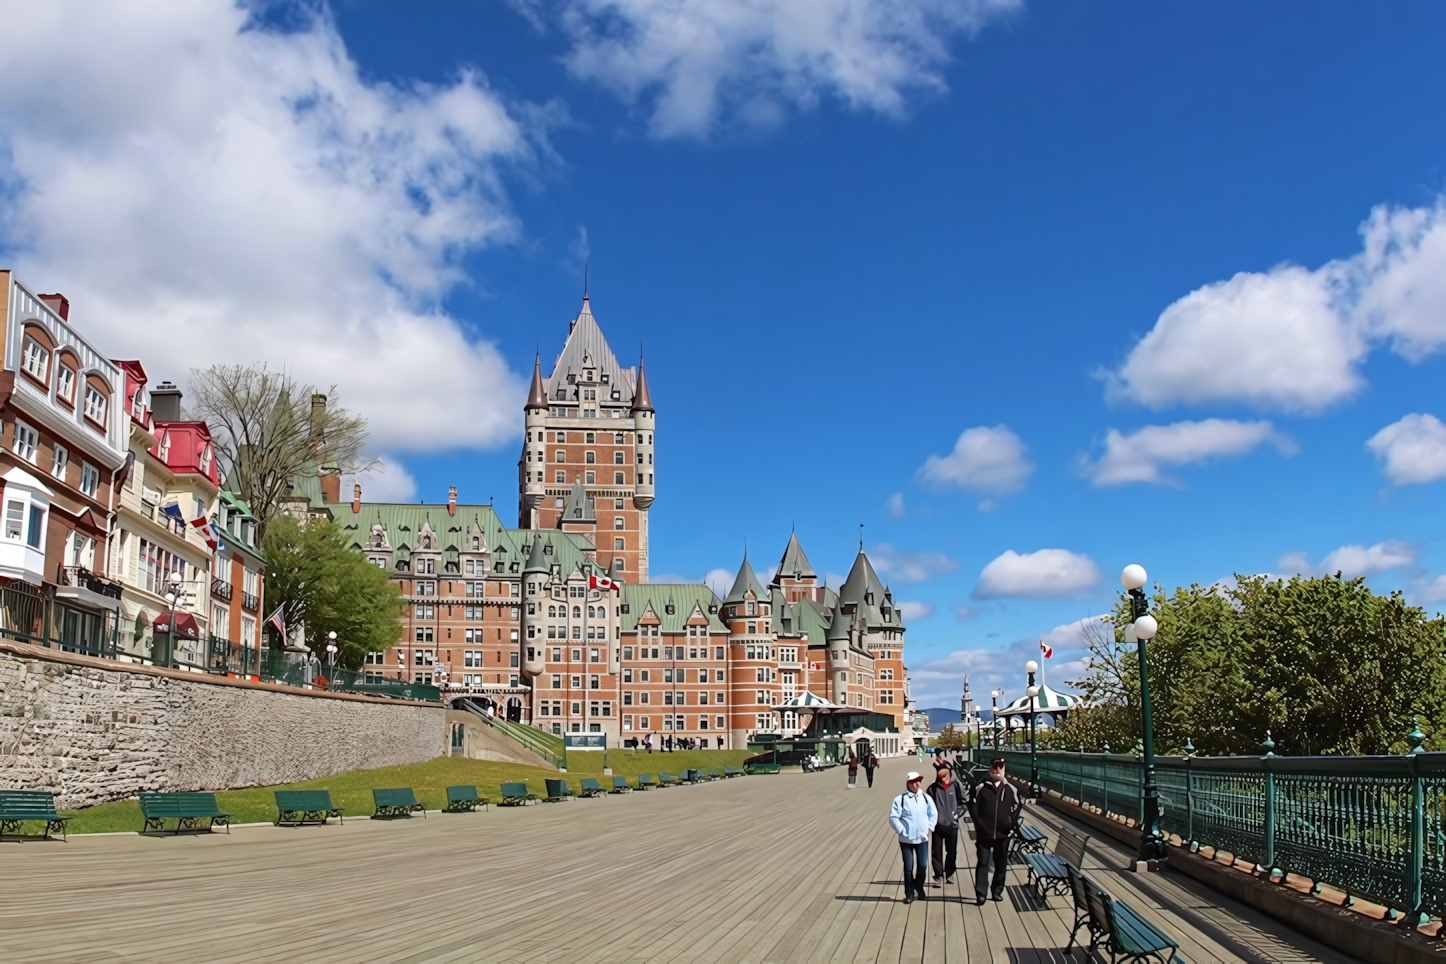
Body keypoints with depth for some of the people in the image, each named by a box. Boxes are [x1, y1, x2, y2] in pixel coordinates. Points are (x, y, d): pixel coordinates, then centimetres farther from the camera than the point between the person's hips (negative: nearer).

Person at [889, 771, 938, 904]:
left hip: (922, 838, 4)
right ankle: (909, 894, 12)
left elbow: (934, 813, 10)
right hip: (906, 839, -3)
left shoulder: (926, 798, 0)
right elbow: (893, 817, -14)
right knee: (908, 867, 1)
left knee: (922, 865, 10)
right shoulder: (900, 799, -13)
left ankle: (919, 889, 29)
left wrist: (929, 827, 2)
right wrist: (901, 830, -15)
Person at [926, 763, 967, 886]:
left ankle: (949, 873, 28)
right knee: (936, 851, 0)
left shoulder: (957, 787, -5)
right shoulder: (933, 788, -5)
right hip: (938, 825, 0)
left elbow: (964, 801, 4)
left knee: (952, 851, 11)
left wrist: (956, 812, -5)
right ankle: (938, 875, 10)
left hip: (952, 825, 1)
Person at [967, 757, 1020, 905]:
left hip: (1003, 834, 2)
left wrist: (1011, 825, 1)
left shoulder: (1011, 789, 2)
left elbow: (1016, 808, 9)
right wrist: (979, 824, -6)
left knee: (1001, 864, 11)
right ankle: (980, 894, 1)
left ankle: (997, 891, 24)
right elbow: (972, 806, -1)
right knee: (982, 863, -1)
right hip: (984, 834, -2)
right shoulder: (980, 788, -4)